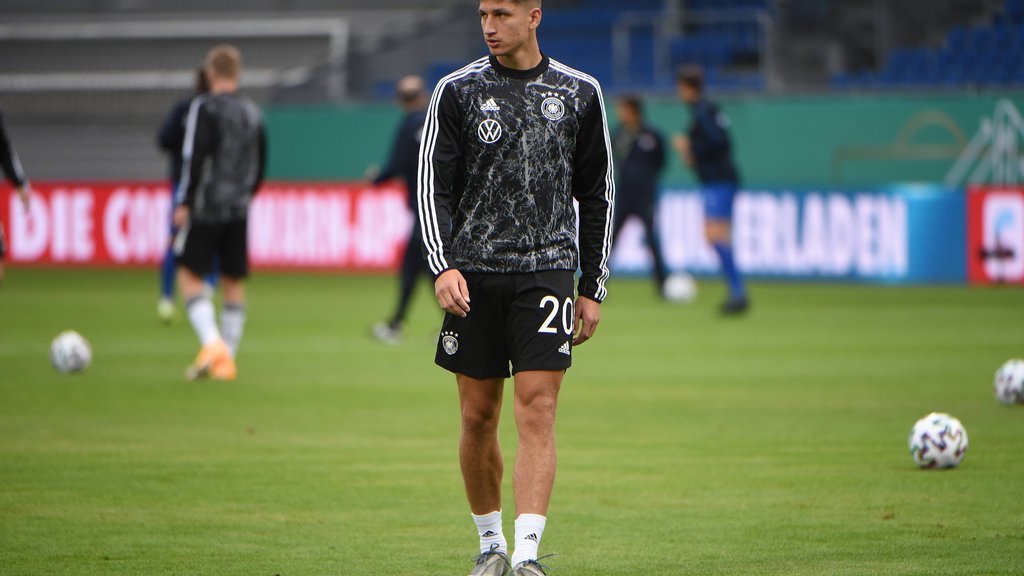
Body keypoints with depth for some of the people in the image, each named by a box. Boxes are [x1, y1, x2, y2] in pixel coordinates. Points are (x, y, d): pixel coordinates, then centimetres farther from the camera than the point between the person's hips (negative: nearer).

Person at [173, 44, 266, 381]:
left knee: (190, 275, 0)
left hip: (206, 209, -6)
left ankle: (212, 343, -19)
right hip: (239, 210, 6)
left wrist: (184, 202, -13)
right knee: (233, 283, 9)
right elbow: (260, 164, 17)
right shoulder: (252, 113, 11)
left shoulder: (205, 107, -9)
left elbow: (195, 156, -16)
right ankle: (227, 361, 10)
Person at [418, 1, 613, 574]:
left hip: (546, 270, -1)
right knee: (479, 417, 4)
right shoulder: (458, 90, 4)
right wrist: (443, 265, -13)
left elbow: (597, 195, 12)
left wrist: (593, 288, 8)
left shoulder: (579, 93, 7)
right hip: (473, 273, 1)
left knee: (538, 411, -12)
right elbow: (435, 186, 2)